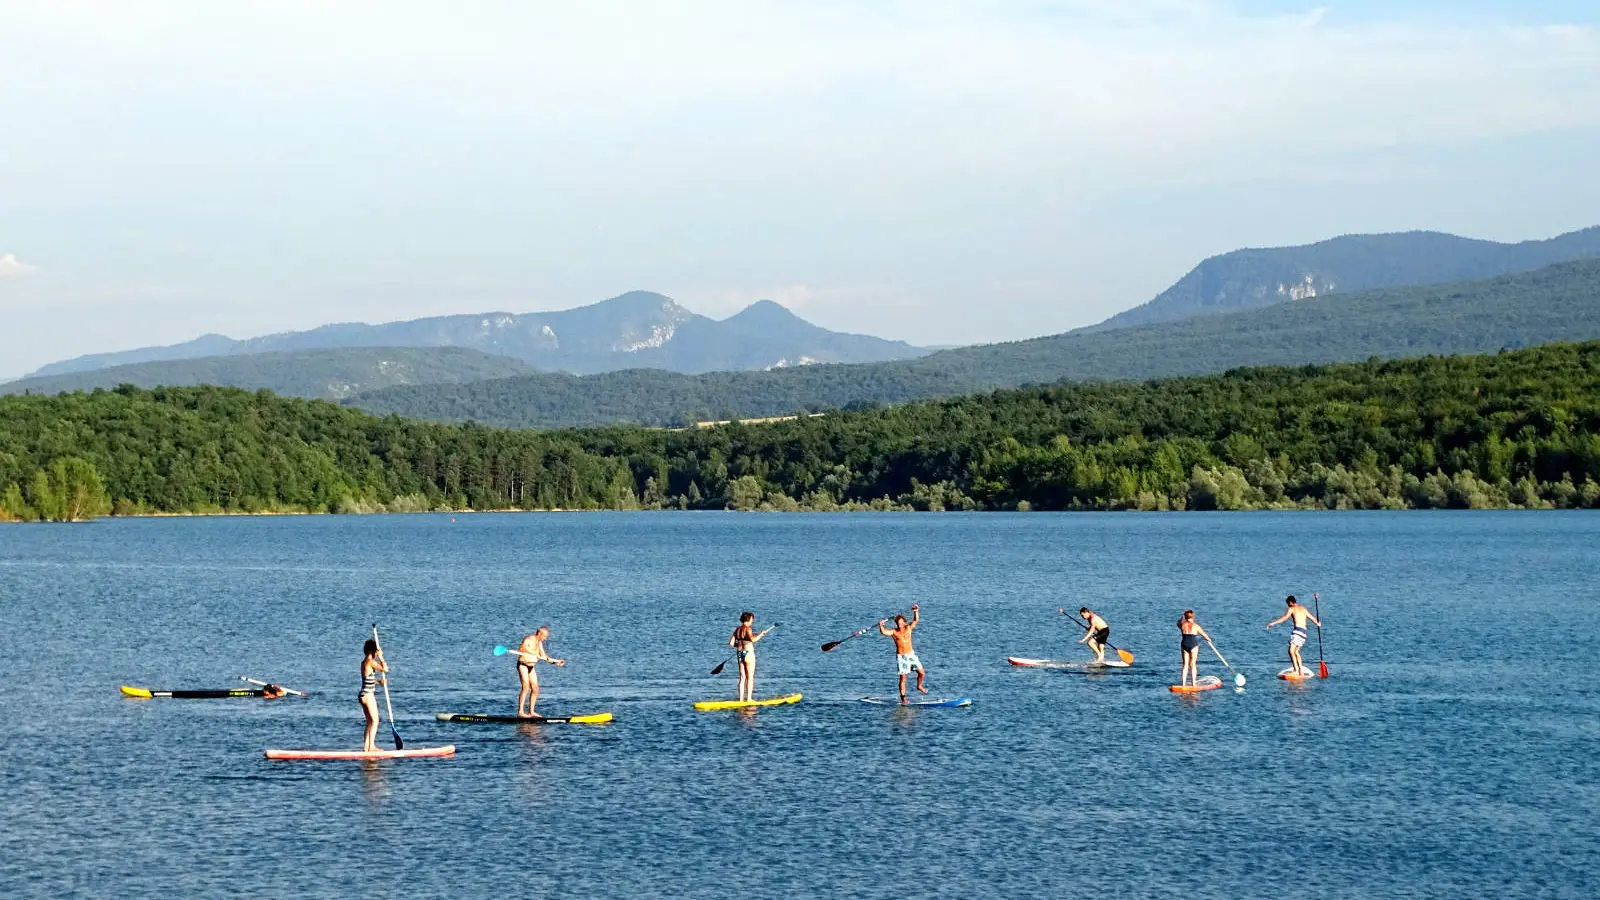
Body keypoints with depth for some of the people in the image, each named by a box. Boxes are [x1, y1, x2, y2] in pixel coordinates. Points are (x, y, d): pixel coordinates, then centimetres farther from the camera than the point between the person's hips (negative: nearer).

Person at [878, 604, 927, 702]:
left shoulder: (908, 628, 2)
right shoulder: (894, 632, -7)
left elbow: (916, 620, -8)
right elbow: (884, 632, -22)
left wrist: (916, 612, -25)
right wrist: (881, 626, -41)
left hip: (911, 654, 3)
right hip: (901, 656, -3)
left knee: (921, 673, 4)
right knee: (903, 677, -5)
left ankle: (919, 686, 33)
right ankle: (903, 697, 1)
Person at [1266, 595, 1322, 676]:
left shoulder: (1292, 609, 3)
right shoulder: (1303, 609, 23)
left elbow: (1284, 617, -14)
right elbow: (1312, 618, 34)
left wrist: (1273, 623, -21)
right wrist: (1317, 623, 56)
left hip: (1297, 630, -8)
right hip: (1304, 631, 8)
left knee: (1291, 651, -15)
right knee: (1296, 651, 22)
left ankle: (1296, 670, -28)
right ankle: (1301, 670, 23)